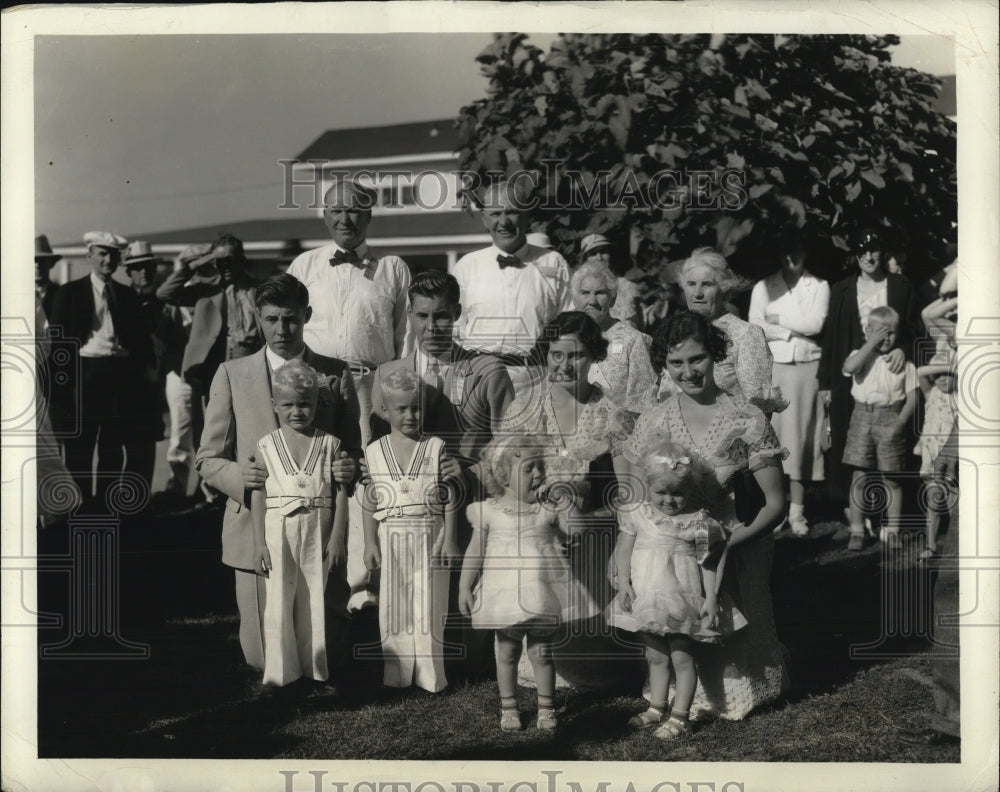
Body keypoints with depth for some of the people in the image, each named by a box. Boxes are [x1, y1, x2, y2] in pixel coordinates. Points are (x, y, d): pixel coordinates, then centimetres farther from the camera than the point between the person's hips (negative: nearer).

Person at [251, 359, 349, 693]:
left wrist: (338, 537, -5)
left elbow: (340, 492, 1)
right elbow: (258, 496, 0)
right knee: (278, 604, 1)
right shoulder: (266, 446, 1)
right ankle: (282, 674, 11)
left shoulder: (329, 444, 2)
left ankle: (315, 671, 20)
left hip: (318, 534, 1)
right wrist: (259, 542, -6)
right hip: (278, 531, 0)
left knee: (315, 603, 8)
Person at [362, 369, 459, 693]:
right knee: (394, 608, 6)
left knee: (429, 608, 3)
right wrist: (370, 542, 2)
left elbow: (449, 498, 0)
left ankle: (429, 675, 12)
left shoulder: (436, 447, -2)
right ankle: (397, 674, 16)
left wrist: (449, 540, -4)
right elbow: (370, 501, 5)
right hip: (392, 539, 1)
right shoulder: (375, 451, 2)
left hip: (429, 537, -1)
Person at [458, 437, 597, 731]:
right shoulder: (489, 511, -2)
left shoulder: (549, 508, 1)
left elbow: (575, 531, -4)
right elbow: (475, 552, 2)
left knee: (541, 652, 8)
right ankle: (508, 707, 26)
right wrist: (465, 587, -1)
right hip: (504, 593, 0)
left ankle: (546, 707, 22)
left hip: (542, 594, 0)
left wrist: (560, 502, -10)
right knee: (507, 652, 11)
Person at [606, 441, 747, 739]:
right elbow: (624, 550, 3)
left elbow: (707, 563, -5)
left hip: (681, 600, -4)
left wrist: (711, 597, -10)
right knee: (656, 656, 17)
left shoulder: (698, 522, -8)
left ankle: (680, 717, 9)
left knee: (681, 657, 1)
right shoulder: (638, 516, 0)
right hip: (647, 599, 4)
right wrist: (624, 583, -8)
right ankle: (656, 708, 30)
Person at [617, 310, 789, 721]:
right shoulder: (654, 421, -1)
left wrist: (725, 541, -18)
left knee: (733, 637, 6)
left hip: (735, 547, -2)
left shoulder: (746, 419, -9)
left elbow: (775, 503, -7)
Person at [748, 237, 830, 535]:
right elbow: (756, 328, -3)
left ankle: (797, 510, 3)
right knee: (773, 435, -2)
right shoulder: (763, 287, 8)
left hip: (807, 368, 0)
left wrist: (778, 319, -2)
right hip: (773, 367, 0)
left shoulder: (819, 286, 8)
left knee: (800, 436, -1)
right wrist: (794, 331, -7)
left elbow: (815, 323, -6)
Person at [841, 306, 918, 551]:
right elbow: (849, 367, -22)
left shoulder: (903, 363, 4)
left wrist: (900, 422, -11)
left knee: (891, 478, 5)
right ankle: (857, 531, 9)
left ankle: (892, 531, 14)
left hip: (891, 420, 0)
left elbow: (912, 397, 3)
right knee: (860, 477, 2)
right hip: (863, 418, 0)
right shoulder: (861, 355, 2)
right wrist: (871, 343, -17)